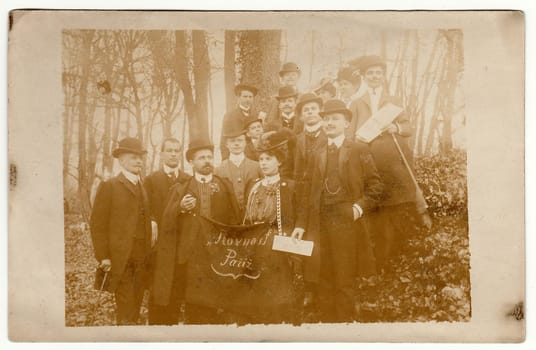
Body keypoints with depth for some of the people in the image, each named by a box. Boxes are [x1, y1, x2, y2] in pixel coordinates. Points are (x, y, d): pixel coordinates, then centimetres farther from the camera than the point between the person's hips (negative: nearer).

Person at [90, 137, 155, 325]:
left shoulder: (144, 187, 16)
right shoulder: (109, 186, -2)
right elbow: (97, 223, -6)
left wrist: (148, 250, 9)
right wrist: (103, 257, -11)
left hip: (142, 258, 6)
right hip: (120, 259, -5)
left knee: (135, 306, 10)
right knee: (125, 310, -6)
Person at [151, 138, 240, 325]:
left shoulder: (226, 186, 10)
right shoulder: (180, 189, 9)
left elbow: (234, 220, 5)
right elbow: (167, 225, 1)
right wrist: (180, 208, -16)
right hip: (189, 255, 0)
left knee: (215, 309, 1)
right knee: (194, 308, 2)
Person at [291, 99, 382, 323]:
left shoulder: (359, 151, 4)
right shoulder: (317, 155, 14)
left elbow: (374, 186, 2)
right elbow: (307, 193, 10)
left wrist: (360, 207, -12)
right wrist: (301, 224, 2)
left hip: (348, 225, -3)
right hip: (320, 226, 3)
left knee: (345, 284, 2)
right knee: (323, 284, 6)